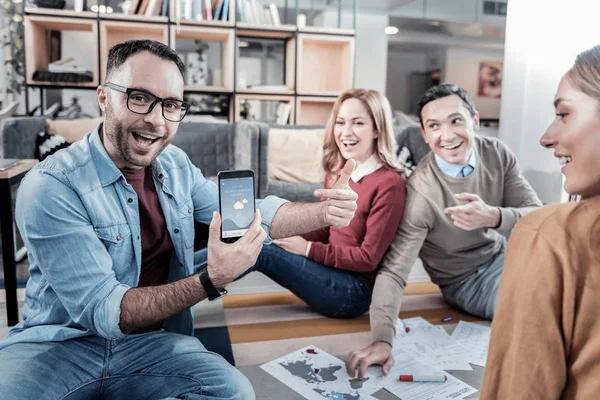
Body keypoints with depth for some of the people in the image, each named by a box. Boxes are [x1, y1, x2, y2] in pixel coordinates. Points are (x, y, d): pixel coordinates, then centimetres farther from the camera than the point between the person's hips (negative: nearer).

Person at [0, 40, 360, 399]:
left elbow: (252, 214, 2)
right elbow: (102, 311, -22)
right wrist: (212, 280, -34)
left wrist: (325, 212, -16)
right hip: (57, 344, -4)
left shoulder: (175, 165, 1)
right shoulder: (51, 187, -18)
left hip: (151, 342, 5)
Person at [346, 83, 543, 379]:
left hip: (504, 253, 5)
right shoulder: (420, 191, -29)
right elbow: (393, 271, -31)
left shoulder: (497, 154, -14)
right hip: (468, 281, -5)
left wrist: (494, 217, -39)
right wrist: (382, 340, -45)